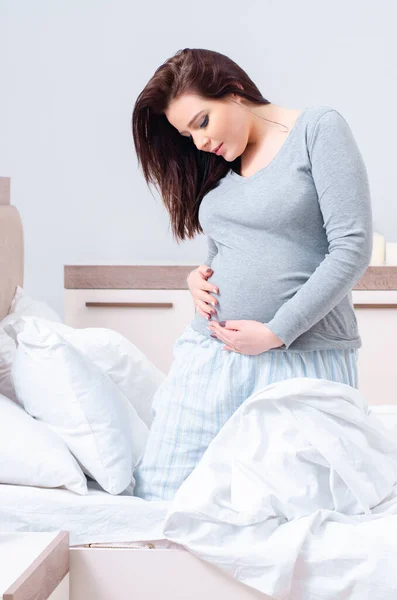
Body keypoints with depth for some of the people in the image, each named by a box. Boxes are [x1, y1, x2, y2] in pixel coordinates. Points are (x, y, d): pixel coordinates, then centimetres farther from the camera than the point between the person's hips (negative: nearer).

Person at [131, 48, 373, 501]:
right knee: (158, 496, 1)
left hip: (302, 358, -5)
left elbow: (353, 248, -12)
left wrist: (276, 333, -15)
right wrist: (199, 277, 0)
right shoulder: (218, 165, 15)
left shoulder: (318, 128, -4)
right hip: (211, 352, 6)